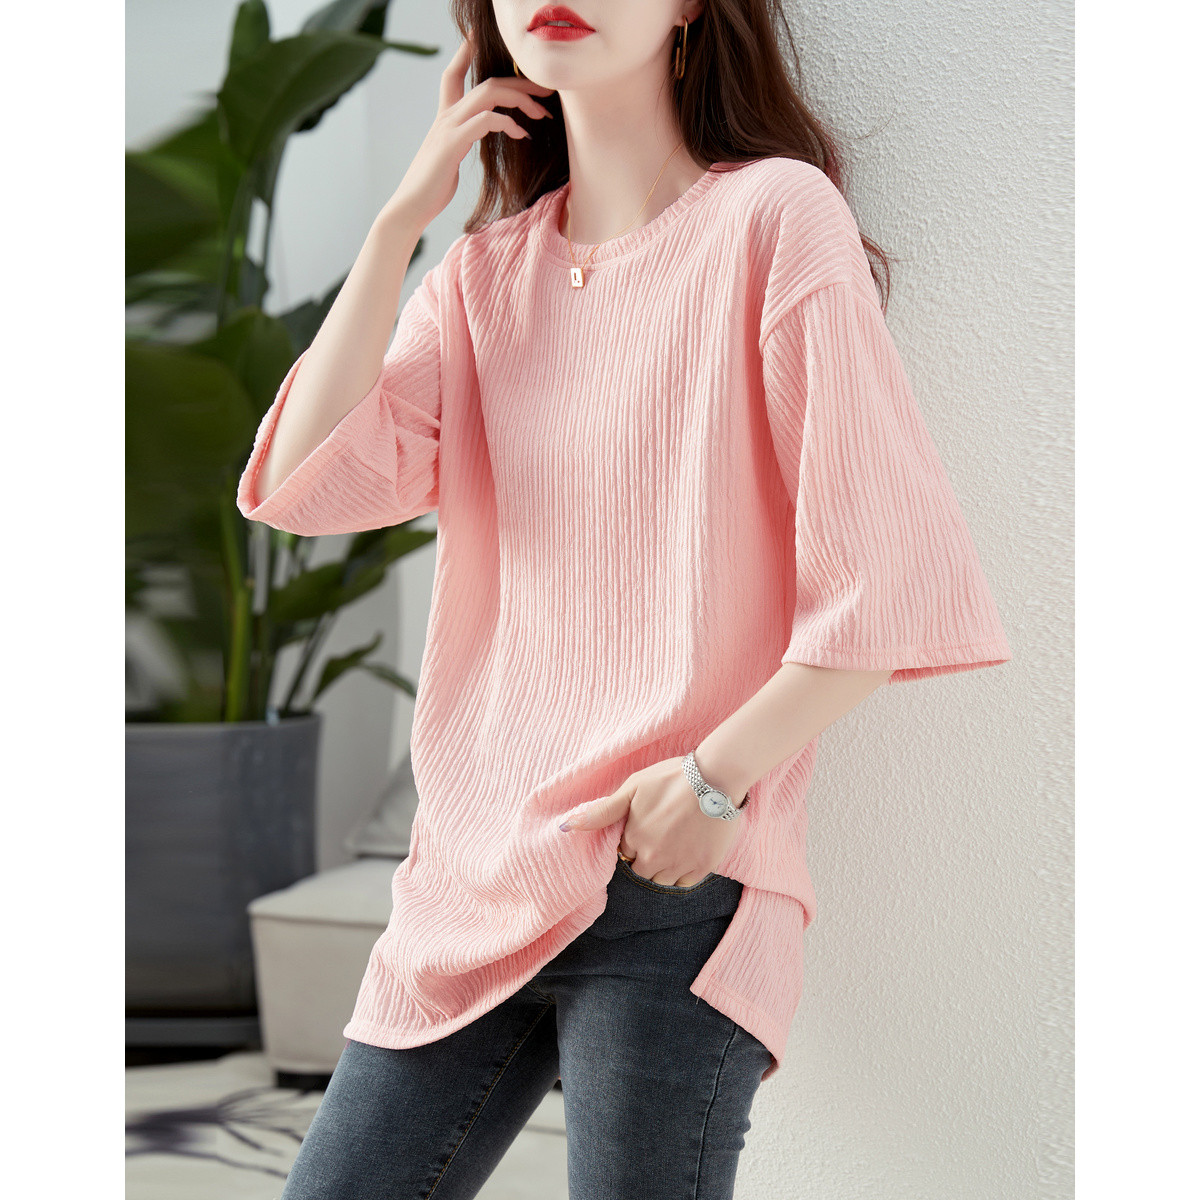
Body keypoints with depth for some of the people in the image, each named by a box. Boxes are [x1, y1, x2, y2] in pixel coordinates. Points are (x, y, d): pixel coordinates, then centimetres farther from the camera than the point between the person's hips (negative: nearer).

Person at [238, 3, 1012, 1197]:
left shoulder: (775, 216, -3)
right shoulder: (482, 274, 14)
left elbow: (899, 575, -8)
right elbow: (306, 484, 0)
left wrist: (720, 775, -16)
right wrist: (402, 216, 2)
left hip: (667, 885, -5)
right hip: (473, 879, 6)